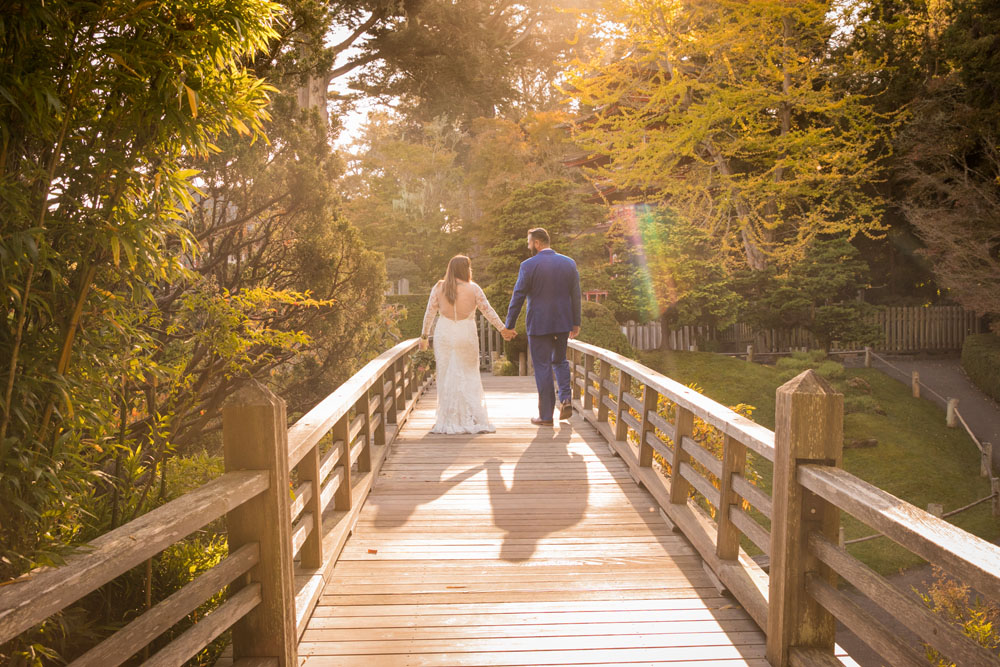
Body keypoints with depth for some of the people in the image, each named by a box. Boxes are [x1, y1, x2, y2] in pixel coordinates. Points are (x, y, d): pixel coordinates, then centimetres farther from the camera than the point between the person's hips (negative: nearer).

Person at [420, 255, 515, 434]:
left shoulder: (438, 288, 2)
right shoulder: (473, 289, -3)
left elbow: (429, 313, 4)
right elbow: (488, 310, 1)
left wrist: (424, 336, 12)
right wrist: (502, 329, 9)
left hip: (444, 335, 2)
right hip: (466, 335, -1)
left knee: (446, 377, 7)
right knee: (469, 376, 7)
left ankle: (449, 421, 9)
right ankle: (472, 419, 6)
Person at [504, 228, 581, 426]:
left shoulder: (528, 265, -9)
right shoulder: (569, 263, 4)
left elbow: (518, 297, -8)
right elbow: (576, 295, 6)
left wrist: (509, 326, -1)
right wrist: (576, 323, 14)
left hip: (538, 325, -4)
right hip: (563, 322, 4)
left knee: (542, 367, 4)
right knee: (560, 360, 23)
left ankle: (546, 415, 8)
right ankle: (566, 397, 3)